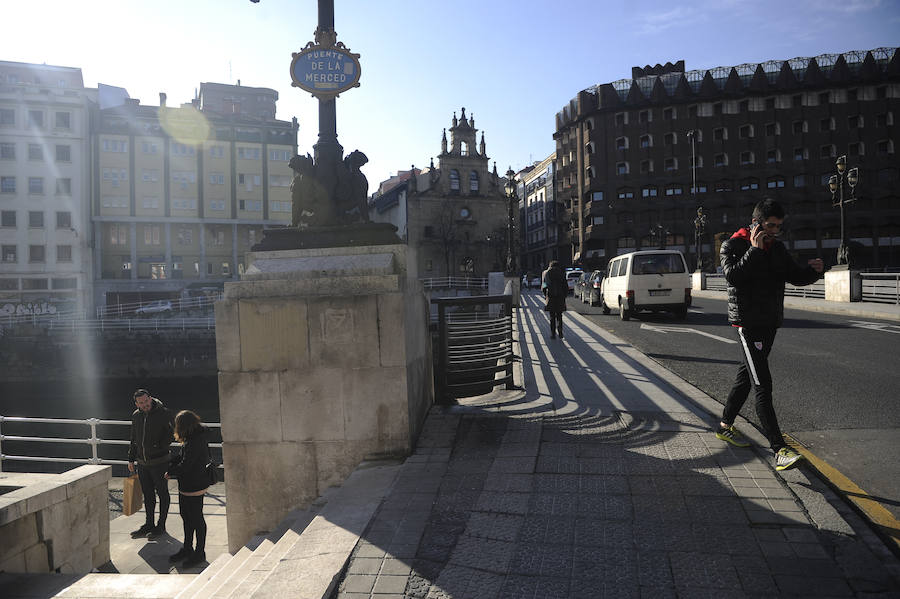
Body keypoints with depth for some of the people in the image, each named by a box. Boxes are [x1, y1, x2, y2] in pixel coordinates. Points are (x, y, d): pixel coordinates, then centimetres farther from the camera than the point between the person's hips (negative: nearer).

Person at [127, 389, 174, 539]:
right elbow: (133, 438, 17)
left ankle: (161, 526, 16)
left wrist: (159, 447, -23)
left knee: (162, 493, 6)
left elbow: (171, 434, -10)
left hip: (159, 461, -5)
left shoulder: (163, 413, -11)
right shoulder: (136, 416, 6)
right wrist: (131, 459, 15)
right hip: (142, 463, 5)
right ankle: (149, 525, 28)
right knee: (147, 494, 15)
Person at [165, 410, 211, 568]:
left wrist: (171, 473, -6)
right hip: (186, 485, 10)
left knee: (196, 519, 3)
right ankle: (187, 549, 35)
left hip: (195, 486, -10)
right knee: (186, 517, 20)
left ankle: (199, 553, 16)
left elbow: (185, 465, -22)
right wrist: (170, 468, 4)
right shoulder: (193, 437, 7)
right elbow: (182, 457, 16)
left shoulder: (196, 441, -24)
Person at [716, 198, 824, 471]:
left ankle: (725, 426, 32)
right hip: (747, 323, -8)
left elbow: (795, 276, 16)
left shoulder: (777, 248, 13)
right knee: (762, 384, -13)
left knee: (746, 376, 17)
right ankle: (779, 450, -17)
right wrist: (755, 250, -22)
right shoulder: (733, 245, -8)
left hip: (769, 323, 8)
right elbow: (733, 275, -23)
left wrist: (813, 270, -4)